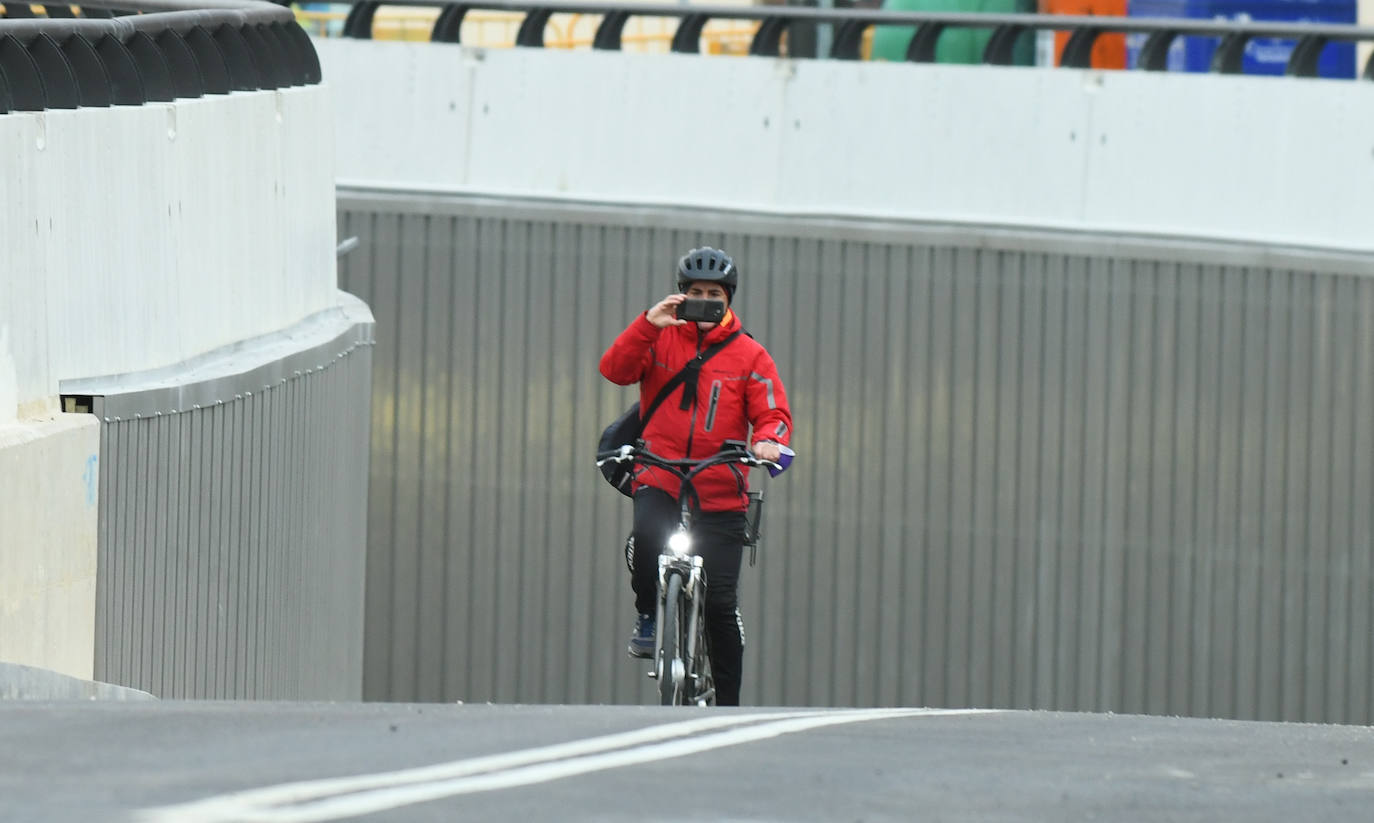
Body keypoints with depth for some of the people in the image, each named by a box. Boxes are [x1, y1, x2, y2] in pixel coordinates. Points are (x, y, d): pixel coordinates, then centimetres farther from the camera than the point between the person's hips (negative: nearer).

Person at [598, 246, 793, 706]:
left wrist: (769, 440, -22)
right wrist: (649, 323, -20)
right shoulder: (661, 338, 6)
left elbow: (774, 414, 1)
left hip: (720, 495, 0)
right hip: (659, 481, 0)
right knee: (646, 538, -33)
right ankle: (647, 617, -6)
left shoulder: (749, 356, 5)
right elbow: (615, 370, -8)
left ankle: (727, 703, 7)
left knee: (720, 601, -4)